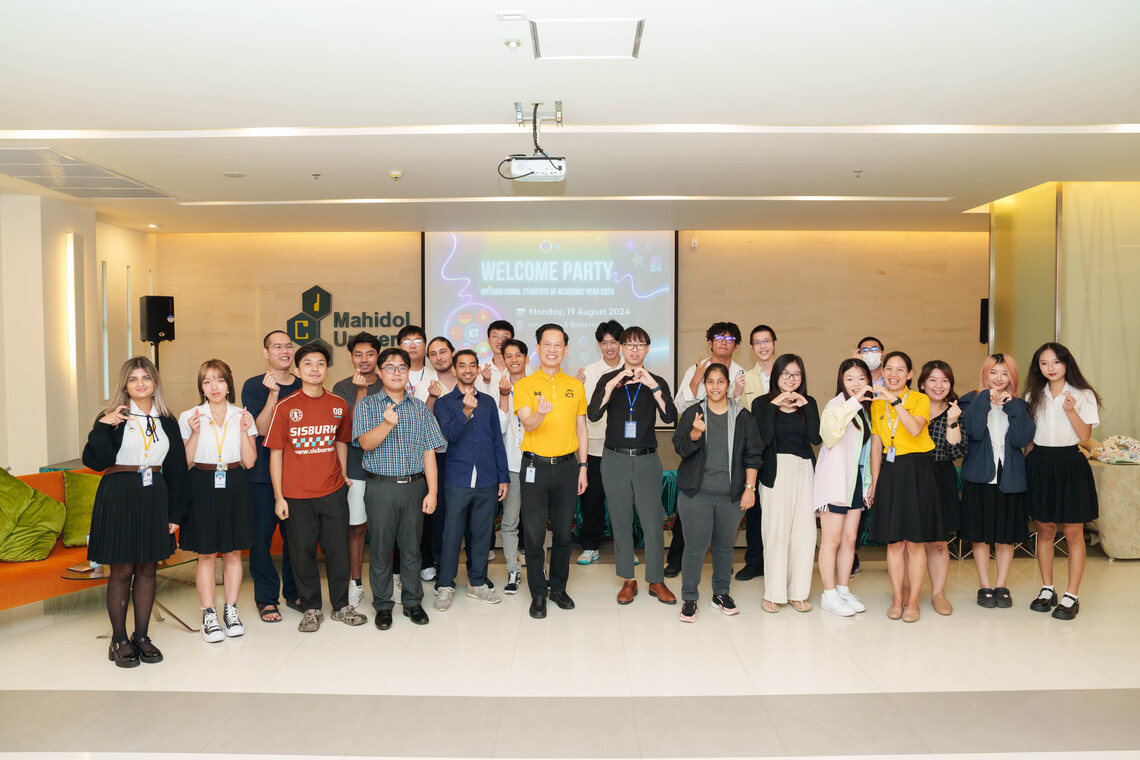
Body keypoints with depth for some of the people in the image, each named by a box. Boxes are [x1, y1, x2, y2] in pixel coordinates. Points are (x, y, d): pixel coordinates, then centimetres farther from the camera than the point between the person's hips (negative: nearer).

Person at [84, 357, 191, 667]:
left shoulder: (167, 422, 9)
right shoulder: (113, 418, -1)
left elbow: (176, 469, 10)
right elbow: (95, 461, -13)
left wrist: (176, 511, 6)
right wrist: (103, 426, -21)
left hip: (154, 498, 3)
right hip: (119, 498, -3)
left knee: (147, 569, 9)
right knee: (122, 570, 2)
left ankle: (142, 636, 20)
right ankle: (119, 640, 14)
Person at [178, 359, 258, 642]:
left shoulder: (242, 416, 5)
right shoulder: (189, 417, 1)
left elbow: (249, 461, 2)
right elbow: (185, 463, -2)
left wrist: (244, 431, -10)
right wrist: (195, 433, -14)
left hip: (234, 488, 2)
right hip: (203, 488, -2)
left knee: (233, 553, 8)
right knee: (206, 555, 2)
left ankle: (231, 611, 20)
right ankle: (209, 615, 13)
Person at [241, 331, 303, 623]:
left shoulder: (303, 386, 9)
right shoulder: (253, 386, -1)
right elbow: (261, 428, -12)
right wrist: (273, 393, -20)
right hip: (262, 475, -3)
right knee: (261, 534, 1)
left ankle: (293, 592, 22)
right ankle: (266, 598, 14)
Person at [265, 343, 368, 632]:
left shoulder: (338, 405, 3)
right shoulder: (285, 407, -5)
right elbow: (276, 453, -3)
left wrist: (343, 475, 10)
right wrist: (279, 496, -4)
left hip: (333, 492, 2)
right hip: (297, 495, -2)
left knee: (338, 549, 8)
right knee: (303, 552, 7)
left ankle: (340, 605, 25)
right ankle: (311, 609, 24)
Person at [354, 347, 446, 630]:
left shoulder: (420, 408, 8)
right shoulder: (367, 405, 2)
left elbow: (429, 453, 6)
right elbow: (366, 442, -13)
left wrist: (432, 492, 0)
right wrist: (388, 423, -32)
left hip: (415, 486, 2)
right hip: (381, 487, -2)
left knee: (412, 547, 8)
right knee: (381, 547, 5)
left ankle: (412, 601, 22)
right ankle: (382, 605, 19)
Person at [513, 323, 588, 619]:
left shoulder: (575, 386, 8)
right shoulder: (524, 385, -2)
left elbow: (581, 429, 12)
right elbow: (527, 423, -16)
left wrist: (583, 467, 8)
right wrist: (540, 413, -39)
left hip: (567, 465, 3)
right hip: (535, 466, -2)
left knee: (563, 533, 11)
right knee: (534, 534, 2)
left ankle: (558, 587, 27)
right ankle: (538, 593, 16)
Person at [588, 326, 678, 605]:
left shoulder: (656, 382, 5)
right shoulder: (608, 379, 4)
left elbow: (670, 417, -10)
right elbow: (593, 414, -11)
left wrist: (653, 386, -22)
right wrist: (612, 385, -23)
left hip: (647, 459, 0)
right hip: (615, 459, 0)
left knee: (653, 521, -1)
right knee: (621, 521, 7)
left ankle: (656, 581, 14)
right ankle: (628, 580, 20)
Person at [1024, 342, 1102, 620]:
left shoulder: (1083, 395, -1)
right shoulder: (1034, 396, 10)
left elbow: (1085, 436, -7)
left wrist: (1071, 411, -20)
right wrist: (1031, 460, -1)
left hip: (1070, 464, -3)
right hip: (1040, 464, 3)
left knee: (1073, 532, 0)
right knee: (1045, 529, 9)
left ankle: (1072, 596, 7)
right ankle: (1047, 589, 19)